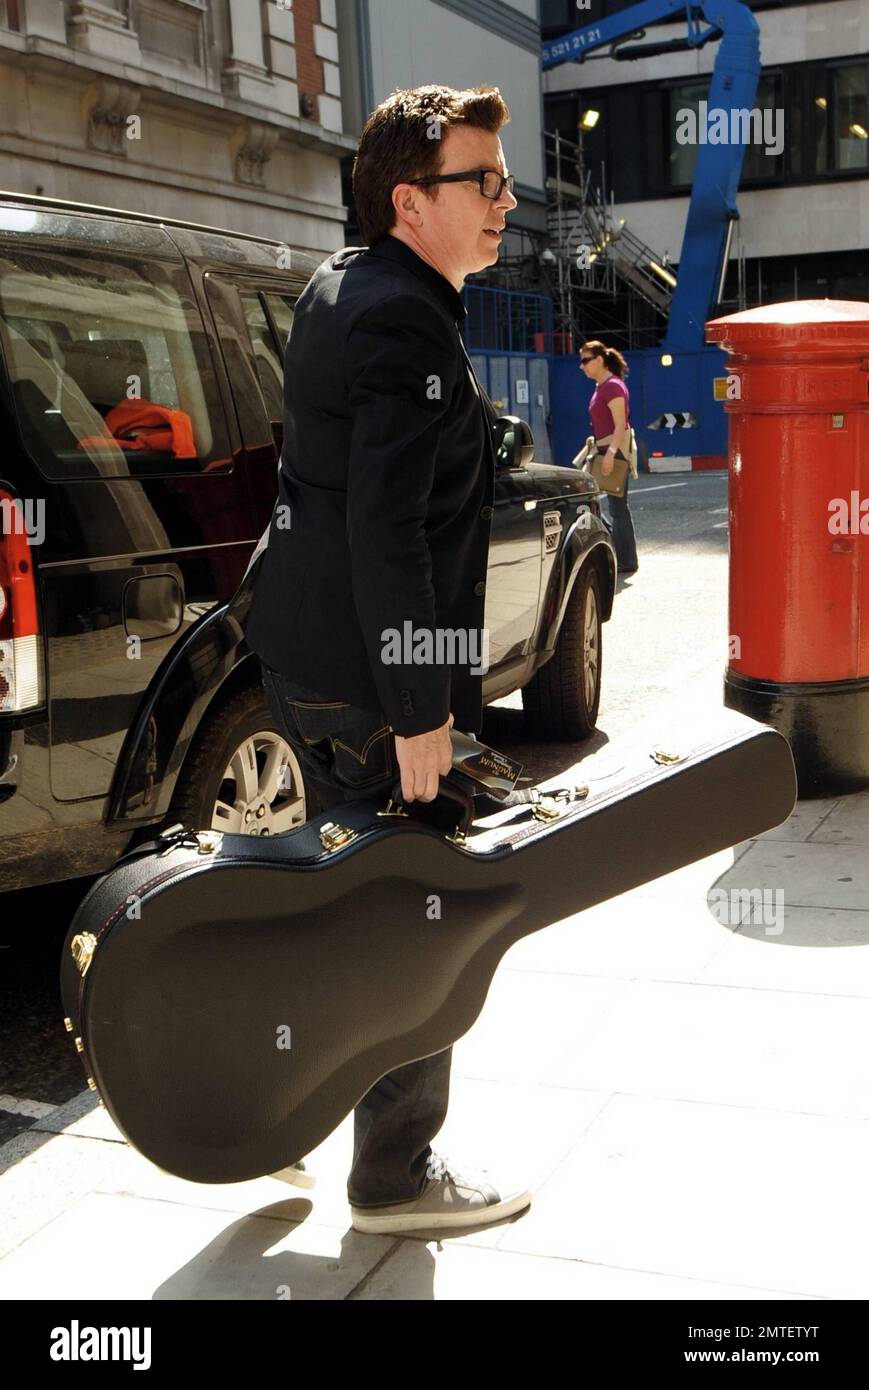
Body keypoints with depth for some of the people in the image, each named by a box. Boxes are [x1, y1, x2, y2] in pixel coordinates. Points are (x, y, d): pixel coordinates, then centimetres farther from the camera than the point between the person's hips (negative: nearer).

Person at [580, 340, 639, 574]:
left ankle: (626, 562, -2)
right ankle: (622, 558, 20)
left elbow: (621, 425, -20)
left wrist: (610, 453, -27)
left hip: (616, 450, -10)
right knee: (616, 506, 13)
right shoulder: (601, 386, 15)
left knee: (618, 506, -7)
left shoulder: (613, 386, -13)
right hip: (607, 449, 10)